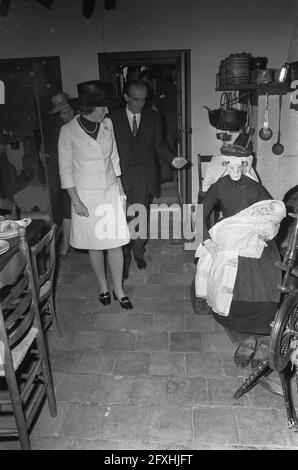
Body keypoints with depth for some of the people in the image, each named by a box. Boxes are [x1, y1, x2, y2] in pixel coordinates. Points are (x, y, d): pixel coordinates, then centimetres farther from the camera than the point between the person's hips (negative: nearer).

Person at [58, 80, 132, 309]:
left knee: (115, 243, 3)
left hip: (111, 192, 3)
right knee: (94, 245, 9)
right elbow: (66, 170, -7)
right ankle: (103, 286, 31)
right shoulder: (68, 131, -11)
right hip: (86, 196, -3)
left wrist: (120, 188, 8)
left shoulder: (107, 124, 1)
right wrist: (76, 201, -10)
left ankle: (119, 289, 19)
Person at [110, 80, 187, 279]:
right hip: (121, 176, -1)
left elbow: (158, 145, 11)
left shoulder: (153, 117, 9)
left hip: (144, 176, 1)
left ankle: (138, 252, 30)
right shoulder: (114, 118, 3)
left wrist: (172, 158, -6)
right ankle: (125, 258, 16)